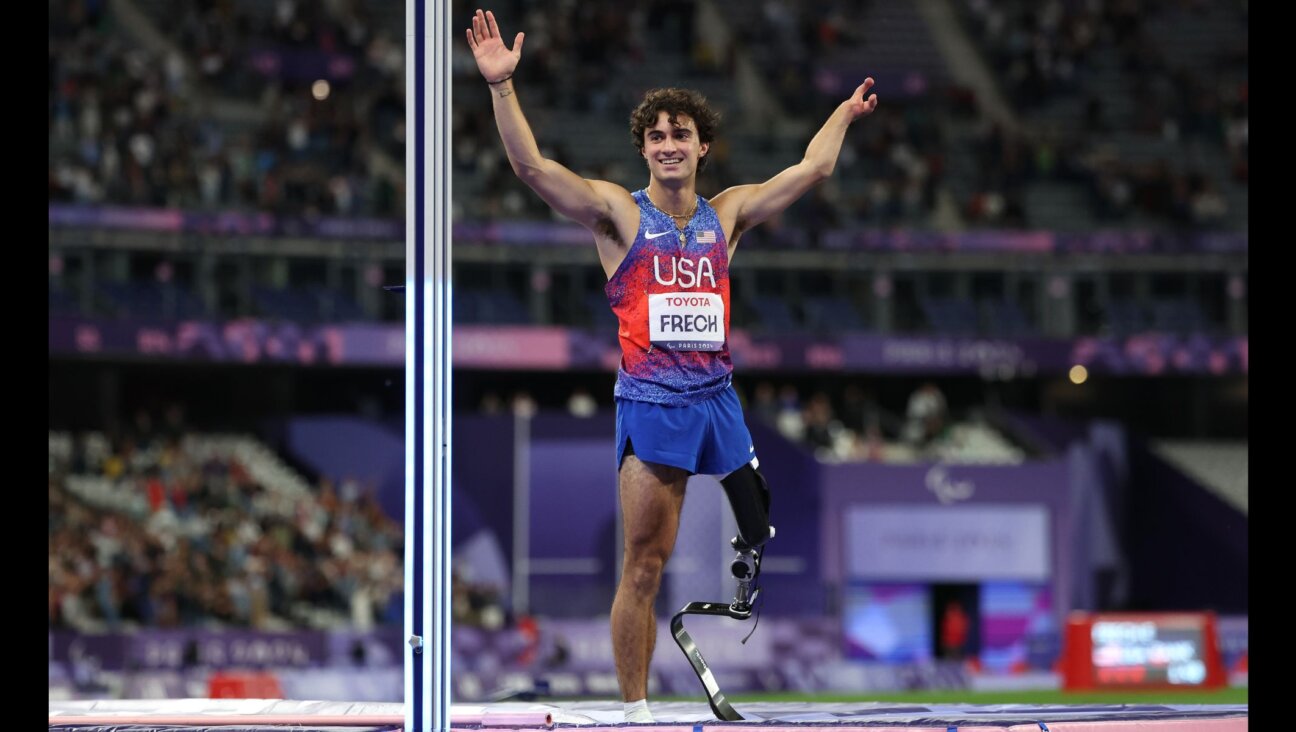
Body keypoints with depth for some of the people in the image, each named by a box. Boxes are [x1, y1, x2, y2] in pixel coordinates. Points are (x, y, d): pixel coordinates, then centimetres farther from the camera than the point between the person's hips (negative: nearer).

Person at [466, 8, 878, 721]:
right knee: (644, 567, -4)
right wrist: (502, 85, -20)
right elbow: (531, 165, -10)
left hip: (719, 397, 4)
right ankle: (635, 710, 1)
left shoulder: (727, 214, 12)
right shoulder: (619, 213, 0)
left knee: (763, 534, 0)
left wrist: (844, 114, 34)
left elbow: (811, 167, 23)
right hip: (652, 404, -4)